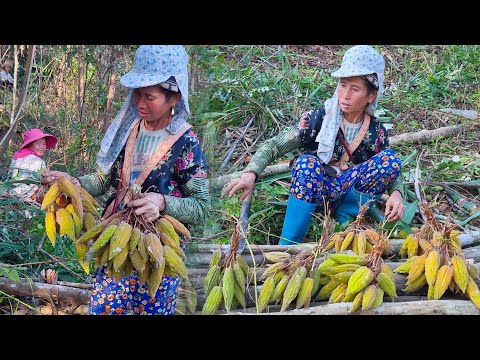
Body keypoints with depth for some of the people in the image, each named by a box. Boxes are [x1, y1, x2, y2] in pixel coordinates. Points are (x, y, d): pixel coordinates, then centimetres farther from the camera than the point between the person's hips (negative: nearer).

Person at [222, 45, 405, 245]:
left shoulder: (377, 133, -5)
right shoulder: (318, 119, -13)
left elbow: (392, 171, 3)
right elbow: (273, 145, -17)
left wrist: (396, 194, -22)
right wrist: (250, 173, -36)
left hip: (350, 195, 2)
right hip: (315, 192, -2)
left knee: (390, 159, -20)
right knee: (309, 164, -36)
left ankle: (346, 216, -6)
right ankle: (287, 248, -36)